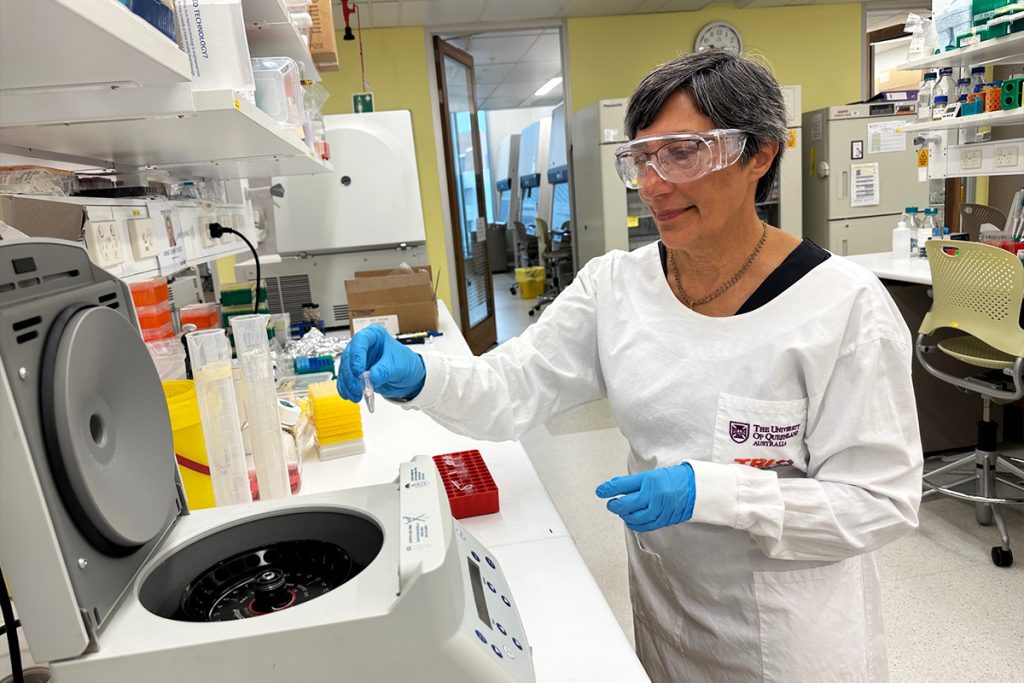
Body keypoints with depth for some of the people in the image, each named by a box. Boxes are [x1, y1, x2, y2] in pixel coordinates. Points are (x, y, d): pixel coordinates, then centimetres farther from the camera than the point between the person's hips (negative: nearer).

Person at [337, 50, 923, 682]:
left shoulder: (844, 305, -20)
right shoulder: (614, 285, -7)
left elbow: (881, 501, -18)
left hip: (793, 630, -3)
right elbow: (513, 389, -9)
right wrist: (418, 374, -29)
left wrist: (707, 490, -29)